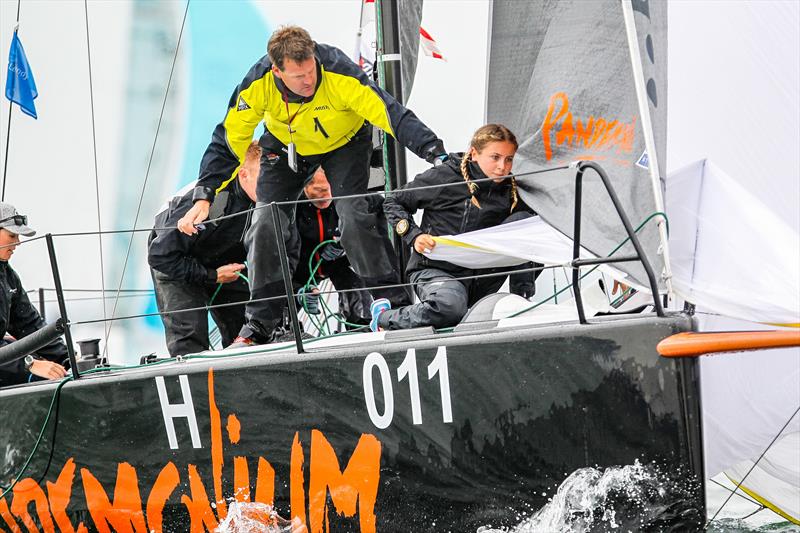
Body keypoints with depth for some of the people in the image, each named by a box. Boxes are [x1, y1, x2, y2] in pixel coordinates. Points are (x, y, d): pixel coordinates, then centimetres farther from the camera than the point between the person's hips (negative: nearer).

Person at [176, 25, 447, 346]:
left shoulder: (339, 73, -38)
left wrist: (436, 154, -48)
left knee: (354, 213, -22)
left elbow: (390, 113, -39)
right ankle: (259, 325, 2)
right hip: (285, 146, 2)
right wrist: (203, 197, -27)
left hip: (343, 142, -2)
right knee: (266, 224, -9)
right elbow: (228, 139, -21)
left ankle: (395, 305, -11)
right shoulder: (258, 85, -31)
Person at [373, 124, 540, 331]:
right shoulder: (444, 178, -7)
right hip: (434, 269, -4)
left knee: (522, 220, -11)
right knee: (451, 307, -40)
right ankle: (385, 318, -11)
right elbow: (393, 203, 2)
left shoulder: (511, 191, 5)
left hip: (479, 274, 4)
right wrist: (413, 236, -14)